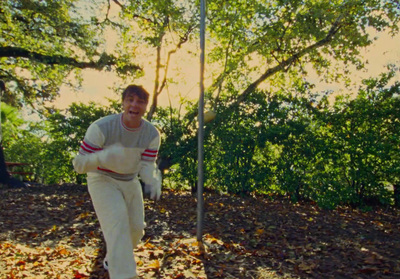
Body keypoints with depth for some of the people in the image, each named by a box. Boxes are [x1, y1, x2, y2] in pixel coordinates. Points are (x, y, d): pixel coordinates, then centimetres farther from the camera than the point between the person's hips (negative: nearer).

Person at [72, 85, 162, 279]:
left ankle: (112, 260, 38)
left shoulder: (152, 134, -14)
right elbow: (79, 164, -24)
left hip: (130, 182, 5)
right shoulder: (101, 127, -27)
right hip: (102, 180, -5)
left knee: (136, 228, 9)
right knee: (117, 222, -26)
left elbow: (147, 165, -12)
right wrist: (101, 157, -46)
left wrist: (154, 182, -37)